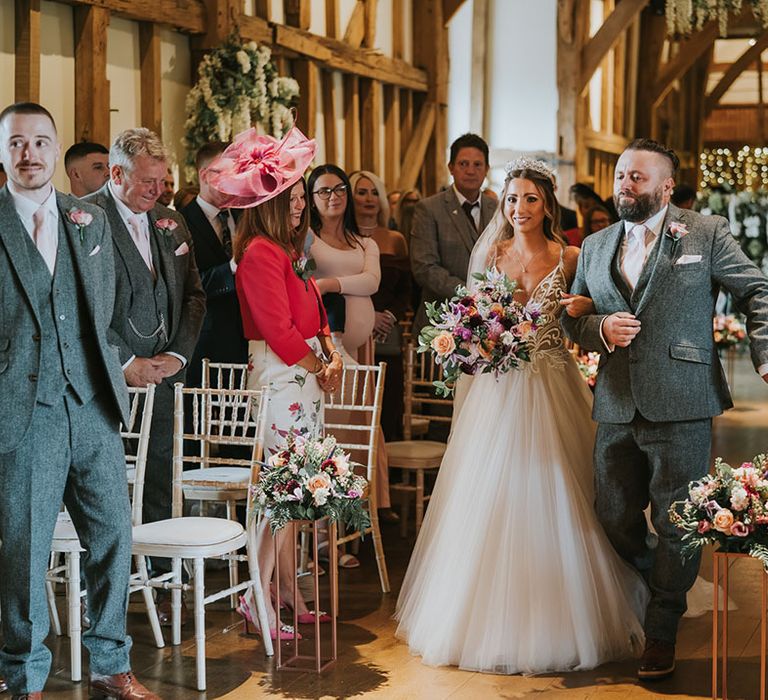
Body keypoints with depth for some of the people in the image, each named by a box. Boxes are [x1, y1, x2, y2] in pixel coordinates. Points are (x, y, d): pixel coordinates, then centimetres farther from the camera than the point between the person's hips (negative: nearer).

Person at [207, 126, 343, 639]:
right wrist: (320, 367, -5)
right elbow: (278, 328, -17)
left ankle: (290, 595, 19)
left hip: (306, 374, 10)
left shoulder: (289, 249, 17)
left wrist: (331, 352, 5)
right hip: (281, 376, -10)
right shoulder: (261, 252, -14)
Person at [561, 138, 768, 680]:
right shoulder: (595, 247, 14)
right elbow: (571, 318, 18)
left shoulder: (707, 234, 1)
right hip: (616, 409, 5)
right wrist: (600, 329, -4)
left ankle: (662, 634, 16)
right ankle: (659, 595, 36)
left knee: (677, 522, 1)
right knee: (615, 520, 11)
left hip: (681, 405, -4)